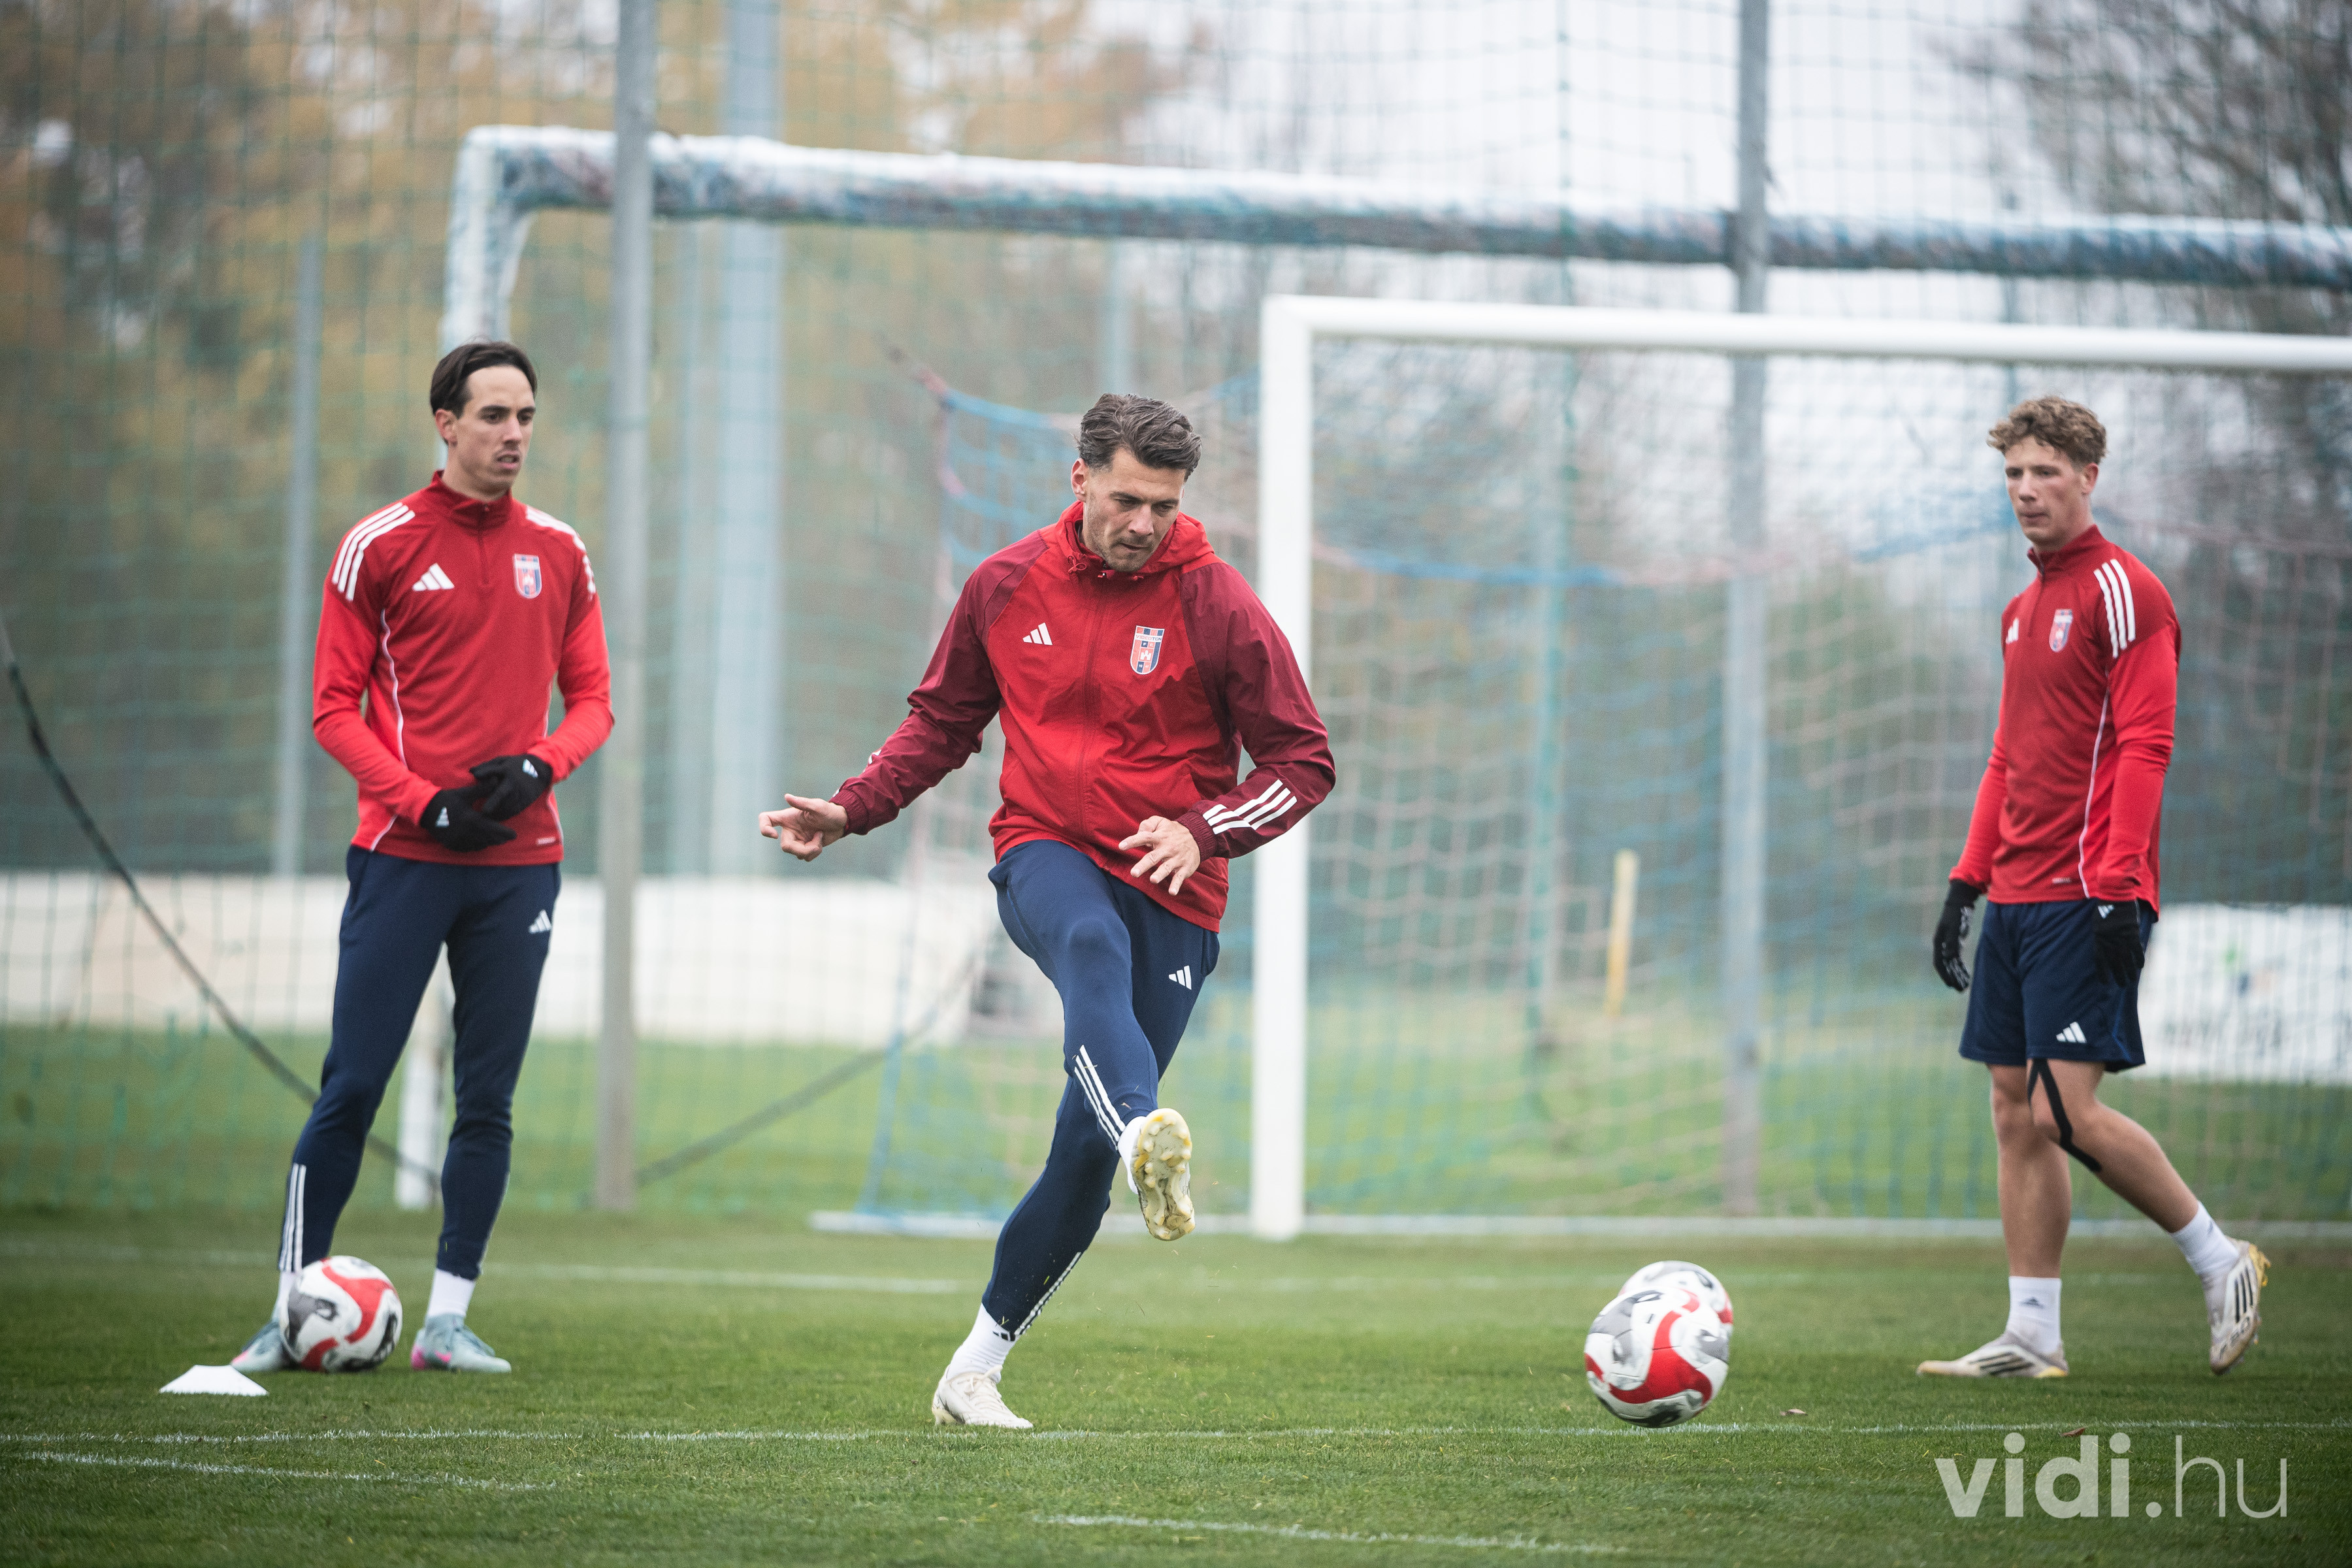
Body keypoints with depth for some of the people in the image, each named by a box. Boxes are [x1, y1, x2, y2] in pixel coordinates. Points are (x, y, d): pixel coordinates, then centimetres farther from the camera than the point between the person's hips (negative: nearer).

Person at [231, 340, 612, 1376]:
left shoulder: (558, 554, 10)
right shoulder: (381, 545, 0)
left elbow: (591, 698, 13)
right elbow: (334, 708, 0)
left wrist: (539, 766, -8)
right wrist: (423, 803, -13)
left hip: (518, 859, 3)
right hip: (403, 857, -3)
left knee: (489, 1097, 2)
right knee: (352, 1085, -5)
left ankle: (448, 1319, 7)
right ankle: (294, 1308, 2)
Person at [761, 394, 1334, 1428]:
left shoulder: (1216, 605, -4)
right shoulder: (1007, 586, 4)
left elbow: (1303, 762, -1)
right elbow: (943, 720, 18)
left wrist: (1203, 832, -17)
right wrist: (851, 811, 4)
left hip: (1168, 893, 0)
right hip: (1046, 855, 0)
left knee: (1087, 1148, -3)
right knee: (1092, 950, -38)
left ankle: (978, 1364, 12)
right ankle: (1149, 1140, -66)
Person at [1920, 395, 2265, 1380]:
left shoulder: (2123, 593, -8)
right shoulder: (2025, 607, 18)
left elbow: (2144, 747, -14)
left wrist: (2117, 888, -21)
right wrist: (1967, 881, 17)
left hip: (2085, 901, -9)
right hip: (2017, 896, 9)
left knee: (2067, 1110, -13)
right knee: (2015, 1113, 5)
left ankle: (2221, 1262, 4)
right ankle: (2032, 1336, 7)